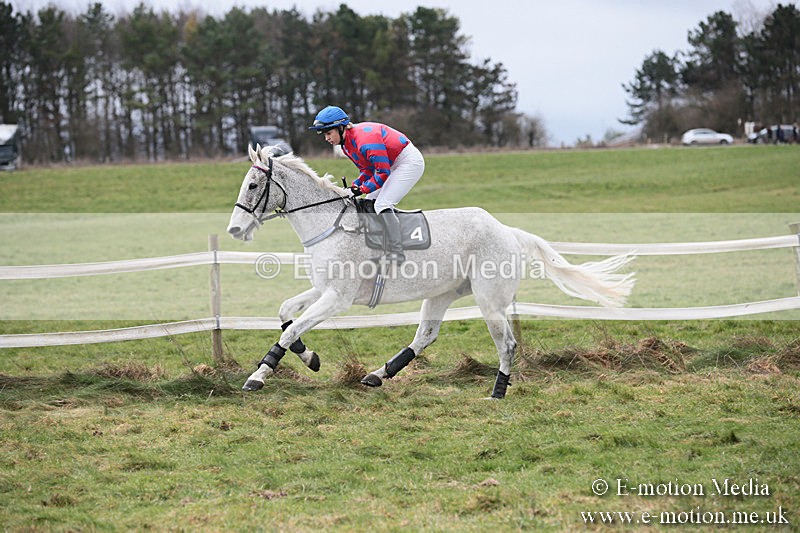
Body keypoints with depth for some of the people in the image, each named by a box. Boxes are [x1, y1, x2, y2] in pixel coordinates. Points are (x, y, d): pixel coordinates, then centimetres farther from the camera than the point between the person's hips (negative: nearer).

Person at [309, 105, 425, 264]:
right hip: (393, 165, 11)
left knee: (382, 204, -18)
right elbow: (367, 169, 10)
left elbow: (383, 172, -27)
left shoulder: (364, 138, -29)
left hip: (409, 161, -11)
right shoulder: (347, 143, 2)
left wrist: (363, 189, -20)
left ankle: (396, 253, -16)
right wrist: (354, 187, -6)